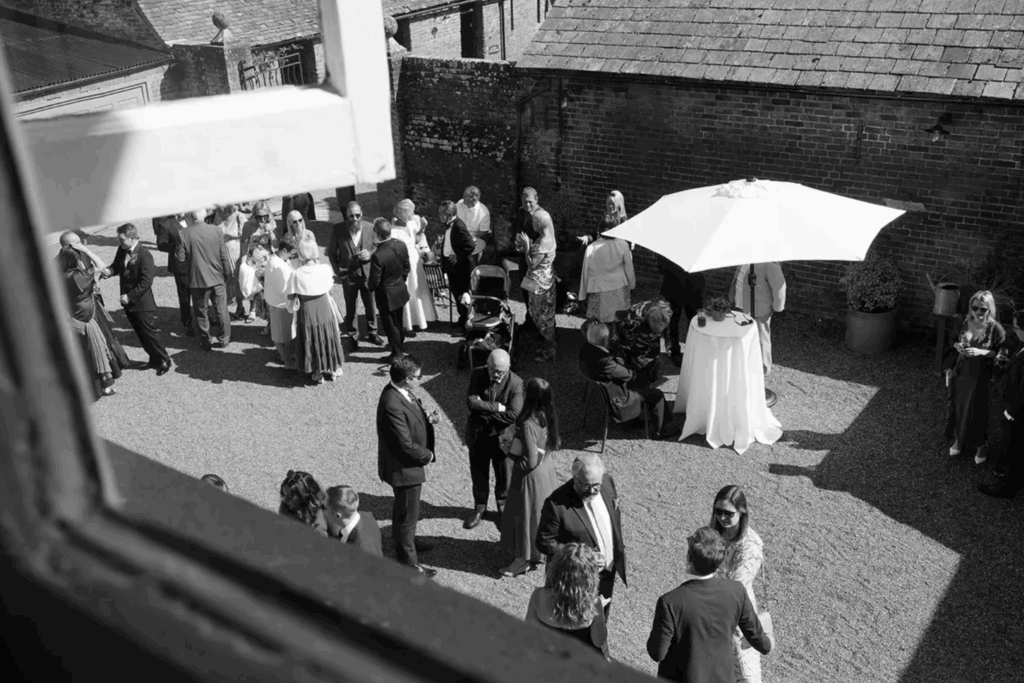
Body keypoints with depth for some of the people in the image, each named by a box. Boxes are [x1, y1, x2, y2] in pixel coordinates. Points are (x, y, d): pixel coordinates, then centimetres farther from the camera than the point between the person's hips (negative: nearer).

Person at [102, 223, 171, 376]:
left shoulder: (144, 255, -20)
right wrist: (110, 271, -10)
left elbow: (146, 282, -22)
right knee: (140, 334, 16)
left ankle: (164, 361, 15)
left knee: (148, 333, 0)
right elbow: (116, 265, 14)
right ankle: (154, 359, 30)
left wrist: (130, 296, -22)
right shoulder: (122, 251, 3)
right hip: (129, 302, 8)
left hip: (142, 302, -8)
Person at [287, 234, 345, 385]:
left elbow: (291, 298, -11)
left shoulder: (297, 274, -20)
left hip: (307, 312, -2)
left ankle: (316, 374, 27)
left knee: (311, 342, 15)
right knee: (327, 339, 21)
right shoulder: (326, 269, -14)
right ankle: (331, 370, 35)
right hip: (325, 310, 2)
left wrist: (295, 306, 7)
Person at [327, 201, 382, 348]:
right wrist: (338, 272, -9)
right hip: (348, 275, -1)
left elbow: (377, 247, 3)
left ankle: (372, 333, 35)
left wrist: (370, 254, -19)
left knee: (370, 306, 15)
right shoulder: (337, 230, -13)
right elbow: (331, 253, -3)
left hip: (367, 274, 1)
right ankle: (352, 336, 30)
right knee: (350, 308, 13)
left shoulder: (370, 227, -9)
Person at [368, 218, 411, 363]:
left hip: (386, 295, -7)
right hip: (401, 290, 7)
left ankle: (397, 353, 24)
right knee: (398, 320, 27)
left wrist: (369, 286, 0)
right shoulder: (401, 245, -13)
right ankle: (400, 343, 48)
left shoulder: (377, 256, -33)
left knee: (390, 324, 12)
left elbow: (374, 281, -22)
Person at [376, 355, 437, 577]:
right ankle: (408, 563, 23)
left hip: (409, 464, 9)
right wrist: (428, 455, -13)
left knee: (403, 509, 29)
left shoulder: (401, 391, -5)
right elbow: (406, 445, -29)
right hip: (404, 468, -9)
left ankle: (403, 541, 51)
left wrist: (428, 420, -6)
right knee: (407, 515, 7)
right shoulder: (393, 405, -34)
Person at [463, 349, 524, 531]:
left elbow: (513, 415, -25)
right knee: (478, 474, 17)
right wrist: (497, 407, -25)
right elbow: (471, 402, -22)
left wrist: (485, 411, -20)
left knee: (504, 477, 13)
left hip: (502, 436, -2)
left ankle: (503, 509, 38)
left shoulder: (516, 383, -18)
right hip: (478, 434, 2)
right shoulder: (477, 375, -11)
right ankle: (479, 508, 39)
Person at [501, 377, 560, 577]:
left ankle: (526, 558, 24)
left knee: (527, 513, 9)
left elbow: (531, 462, -28)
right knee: (543, 510, 23)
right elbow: (556, 443, 7)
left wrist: (512, 452, -14)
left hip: (532, 476, -8)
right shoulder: (548, 416, -7)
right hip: (547, 468, 8)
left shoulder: (528, 425, -31)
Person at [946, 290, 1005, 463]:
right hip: (961, 372, 4)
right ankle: (959, 439, 36)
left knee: (977, 410, 8)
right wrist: (957, 345, -11)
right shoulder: (964, 321, -4)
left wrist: (981, 352, -26)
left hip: (980, 375, -4)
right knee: (958, 406, 16)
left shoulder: (995, 328, -18)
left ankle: (981, 445, 29)